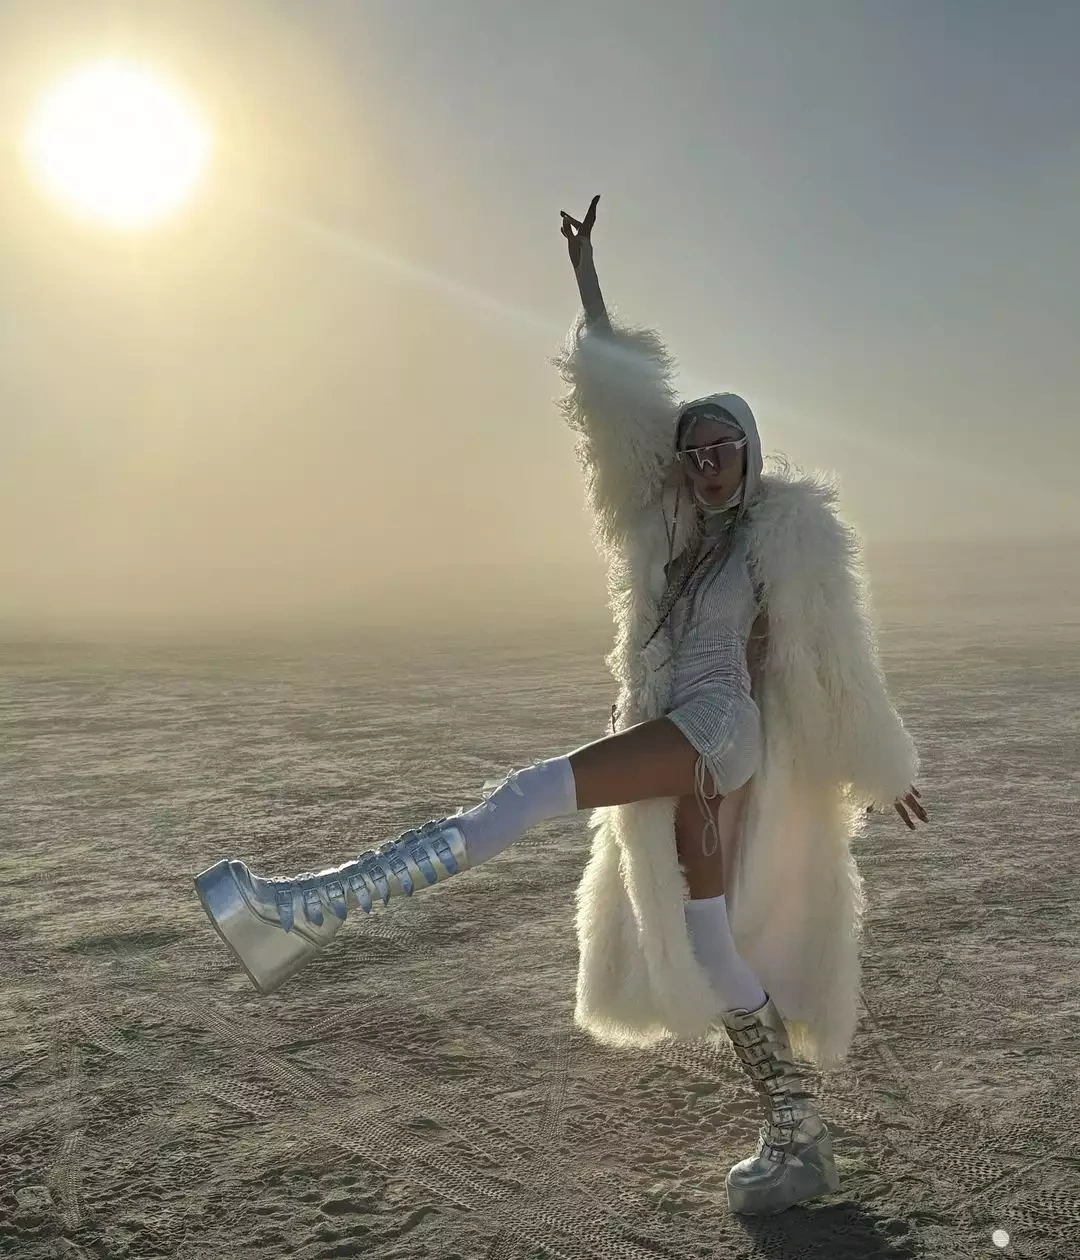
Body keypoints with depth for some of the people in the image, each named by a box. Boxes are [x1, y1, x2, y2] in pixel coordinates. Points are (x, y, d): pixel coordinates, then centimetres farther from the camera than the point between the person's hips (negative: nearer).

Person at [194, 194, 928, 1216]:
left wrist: (884, 773, 12)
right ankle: (797, 1139, 19)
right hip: (673, 750, 7)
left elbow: (834, 663, 7)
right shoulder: (668, 519, 18)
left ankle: (320, 905, -37)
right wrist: (586, 278, 19)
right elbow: (620, 398, 17)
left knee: (537, 791, -28)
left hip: (719, 728, -7)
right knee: (708, 950, 8)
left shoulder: (789, 531, 5)